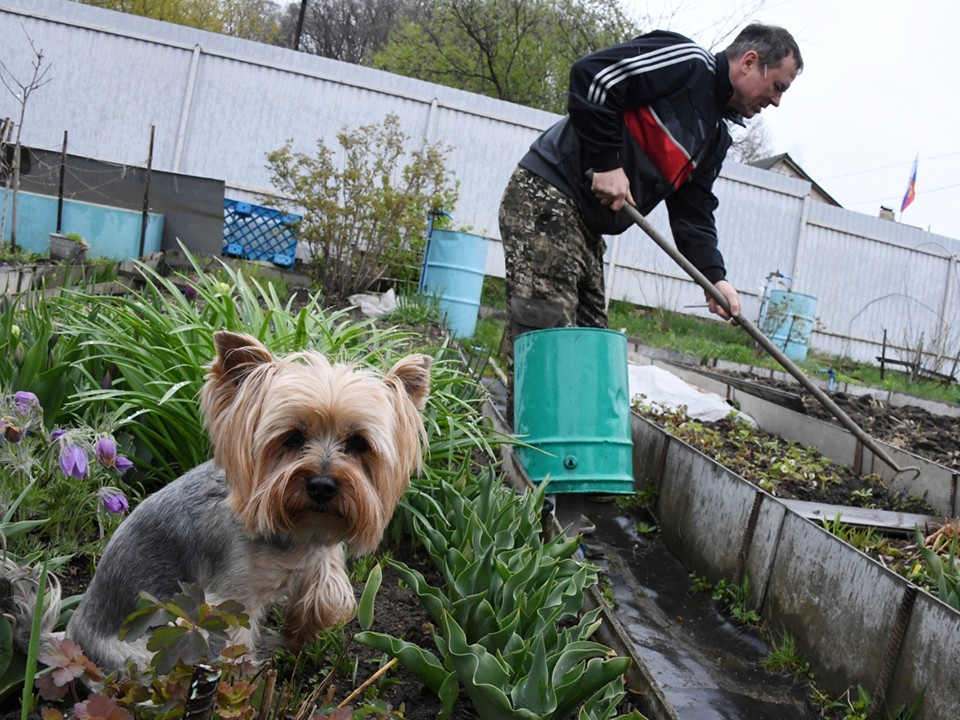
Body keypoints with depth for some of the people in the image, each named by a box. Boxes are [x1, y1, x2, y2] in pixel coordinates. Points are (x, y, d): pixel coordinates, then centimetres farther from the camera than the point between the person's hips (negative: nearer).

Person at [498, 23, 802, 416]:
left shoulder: (717, 136, 19)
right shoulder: (688, 62, -8)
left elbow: (693, 213, 14)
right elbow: (592, 74, -18)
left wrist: (714, 277, -1)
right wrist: (608, 162, -19)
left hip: (588, 228, 10)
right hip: (547, 196, -10)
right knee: (544, 333, -16)